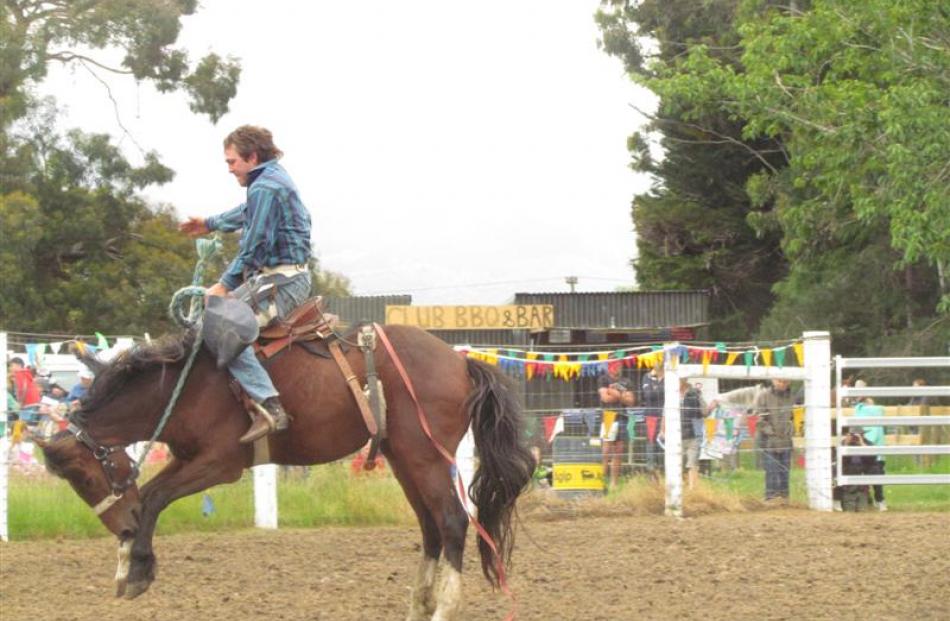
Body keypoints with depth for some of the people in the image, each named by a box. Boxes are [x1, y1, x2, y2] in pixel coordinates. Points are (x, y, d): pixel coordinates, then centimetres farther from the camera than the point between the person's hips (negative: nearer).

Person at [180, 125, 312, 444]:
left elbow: (254, 246, -19)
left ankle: (269, 405, -36)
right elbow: (248, 213, 39)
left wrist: (224, 284, -14)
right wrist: (211, 224, 52)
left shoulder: (264, 188, -15)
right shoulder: (276, 179, 18)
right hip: (292, 277, 11)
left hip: (280, 281, -11)